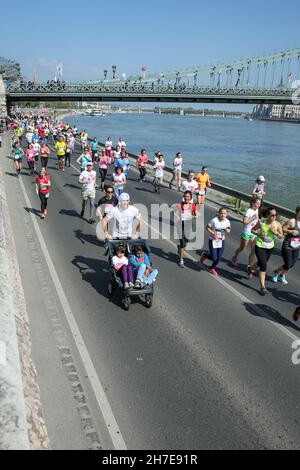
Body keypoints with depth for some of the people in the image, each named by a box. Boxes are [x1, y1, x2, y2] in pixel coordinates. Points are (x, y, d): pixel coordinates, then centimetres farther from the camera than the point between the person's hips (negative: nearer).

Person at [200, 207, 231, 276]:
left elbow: (229, 228, 10)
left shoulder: (227, 221, -7)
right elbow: (207, 227, -10)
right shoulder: (214, 220, -21)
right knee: (214, 258, -5)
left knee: (219, 258, 7)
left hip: (221, 241, 4)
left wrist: (228, 230, -13)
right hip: (213, 240, -4)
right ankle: (204, 255, 30)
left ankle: (212, 268, 36)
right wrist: (211, 232, -26)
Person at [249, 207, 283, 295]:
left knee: (262, 263, 24)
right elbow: (252, 230, -2)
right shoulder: (261, 222, -16)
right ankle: (262, 287, -7)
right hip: (260, 246, -4)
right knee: (264, 265, -13)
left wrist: (276, 232, -22)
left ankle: (251, 268, 58)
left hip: (270, 247, 4)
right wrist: (259, 233, -21)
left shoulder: (277, 224, -10)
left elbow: (281, 237, -3)